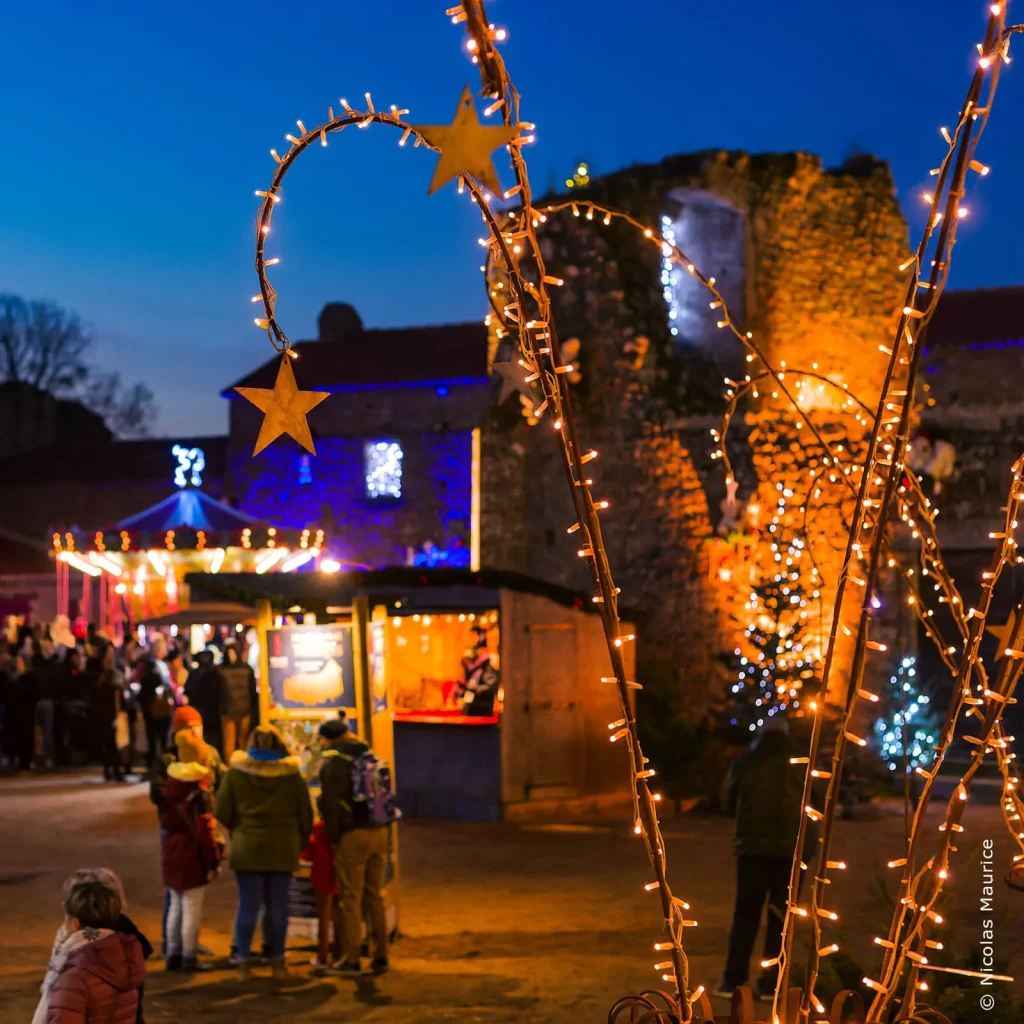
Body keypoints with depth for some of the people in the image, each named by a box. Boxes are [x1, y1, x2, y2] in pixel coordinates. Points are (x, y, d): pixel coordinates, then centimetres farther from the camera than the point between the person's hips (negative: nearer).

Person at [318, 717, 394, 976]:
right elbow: (386, 793, 14)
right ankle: (380, 957, 13)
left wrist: (334, 836, -5)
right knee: (375, 896, 12)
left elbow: (330, 803, -13)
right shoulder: (370, 757, 13)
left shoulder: (332, 764, -8)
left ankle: (352, 959, 1)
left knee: (351, 899, 0)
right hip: (379, 832, 6)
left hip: (353, 835, -6)